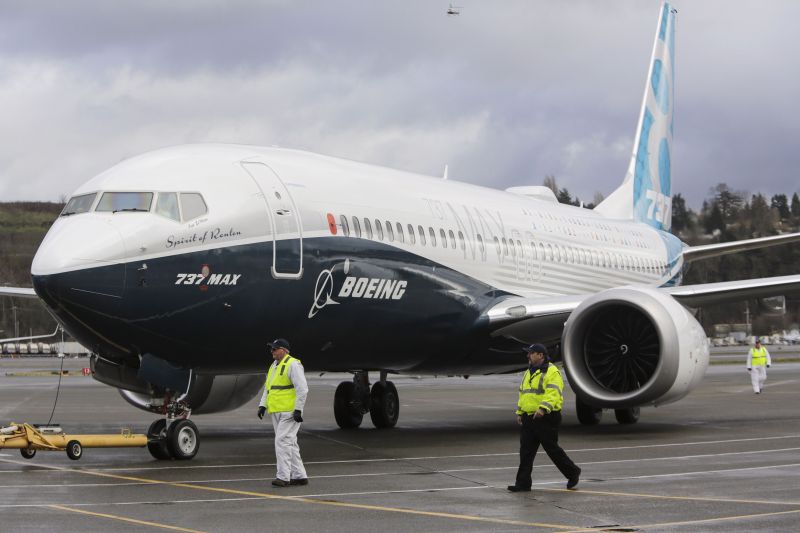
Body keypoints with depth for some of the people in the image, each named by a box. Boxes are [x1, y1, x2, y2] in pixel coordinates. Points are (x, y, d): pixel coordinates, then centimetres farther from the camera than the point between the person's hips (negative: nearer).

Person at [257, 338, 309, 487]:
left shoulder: (292, 364, -10)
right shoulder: (274, 366, 19)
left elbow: (302, 389, -16)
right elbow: (267, 388, 24)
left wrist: (298, 409, -19)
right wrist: (263, 405, 11)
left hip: (289, 412, -9)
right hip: (277, 412, 9)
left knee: (282, 441, -14)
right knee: (289, 443, 11)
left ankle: (283, 477, -14)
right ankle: (299, 476, 16)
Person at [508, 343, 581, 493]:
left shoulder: (552, 372, -10)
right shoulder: (529, 373, 18)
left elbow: (553, 394, -21)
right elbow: (523, 394, 24)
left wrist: (543, 408, -33)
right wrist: (519, 412, 17)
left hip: (546, 418, -8)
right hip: (528, 418, 8)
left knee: (552, 449, -1)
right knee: (526, 451, 4)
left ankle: (573, 473, 18)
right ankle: (523, 483, 5)